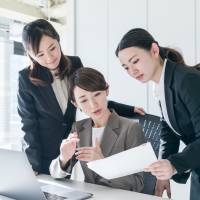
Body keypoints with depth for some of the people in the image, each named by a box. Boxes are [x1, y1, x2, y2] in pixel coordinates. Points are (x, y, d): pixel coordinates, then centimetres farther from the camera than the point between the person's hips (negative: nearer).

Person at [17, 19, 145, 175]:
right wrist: (35, 167, -10)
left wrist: (130, 110, -2)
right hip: (41, 153, -2)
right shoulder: (27, 79, -14)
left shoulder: (75, 64, -5)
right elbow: (29, 124, -9)